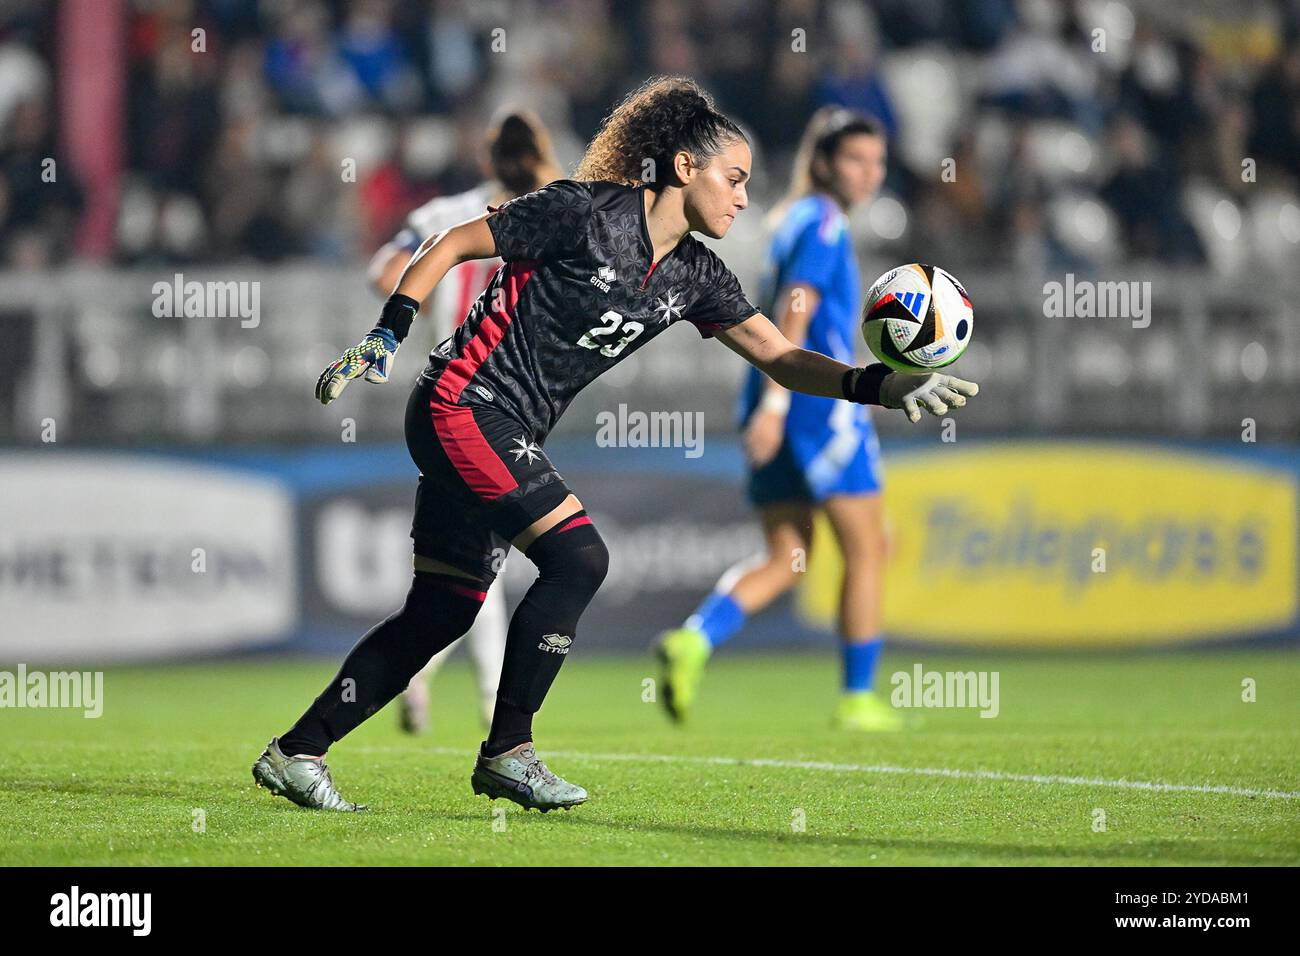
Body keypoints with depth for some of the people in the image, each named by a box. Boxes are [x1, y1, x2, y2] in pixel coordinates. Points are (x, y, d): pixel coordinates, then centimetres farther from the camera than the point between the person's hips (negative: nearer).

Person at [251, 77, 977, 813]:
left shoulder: (693, 276, 7)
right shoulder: (587, 212, -14)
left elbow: (781, 357, 4)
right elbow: (451, 246, -8)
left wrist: (887, 386, -9)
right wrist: (385, 338, -12)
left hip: (504, 435, 8)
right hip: (462, 403, -8)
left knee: (443, 613, 5)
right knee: (578, 558, -16)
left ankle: (296, 753, 10)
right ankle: (507, 752, -8)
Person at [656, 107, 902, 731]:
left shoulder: (792, 219, 19)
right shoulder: (824, 223, -9)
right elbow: (795, 312, -20)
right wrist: (775, 404, -26)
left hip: (779, 407, 9)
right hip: (820, 400, -9)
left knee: (783, 561, 8)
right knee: (866, 548, 2)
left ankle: (694, 640, -13)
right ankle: (857, 698, 4)